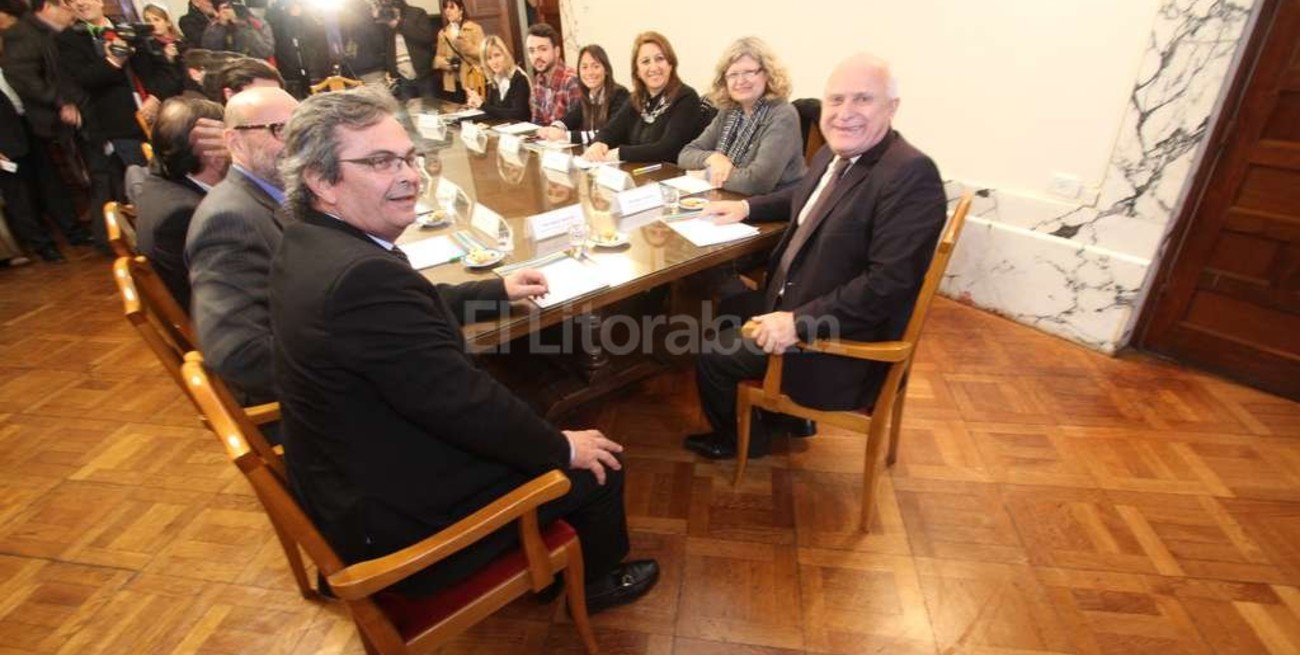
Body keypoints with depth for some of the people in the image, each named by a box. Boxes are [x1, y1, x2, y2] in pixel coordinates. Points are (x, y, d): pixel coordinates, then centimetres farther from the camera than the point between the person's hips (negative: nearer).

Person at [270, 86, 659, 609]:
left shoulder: (308, 243, -2)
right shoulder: (364, 275, -33)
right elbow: (462, 402, -28)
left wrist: (498, 290, 18)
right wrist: (563, 448, -14)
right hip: (401, 519, -9)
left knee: (529, 408, 24)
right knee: (598, 468, 4)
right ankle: (595, 581, 36)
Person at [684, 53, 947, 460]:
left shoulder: (912, 175, -25)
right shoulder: (833, 154, 3)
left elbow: (889, 283, -30)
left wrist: (800, 322, -31)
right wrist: (746, 207, 15)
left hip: (843, 341, -9)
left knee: (712, 355, -5)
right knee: (725, 311, 23)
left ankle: (741, 440, 27)